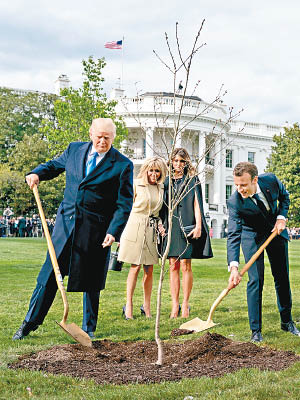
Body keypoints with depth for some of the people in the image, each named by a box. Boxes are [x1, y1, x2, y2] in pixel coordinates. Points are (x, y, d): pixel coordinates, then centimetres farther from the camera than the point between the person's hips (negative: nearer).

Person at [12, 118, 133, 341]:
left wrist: (114, 232, -16)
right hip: (66, 222, 3)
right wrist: (38, 173, 6)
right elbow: (56, 165, 26)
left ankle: (89, 328, 22)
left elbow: (124, 204, -6)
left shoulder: (123, 165, -5)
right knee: (50, 273, 6)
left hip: (96, 230, -3)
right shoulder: (75, 149, 7)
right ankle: (31, 322, 18)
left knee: (91, 281, 6)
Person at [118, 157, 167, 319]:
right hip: (135, 228, -4)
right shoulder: (136, 184, -3)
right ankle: (128, 306, 3)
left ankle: (146, 306, 14)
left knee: (149, 269, 5)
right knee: (135, 267, -4)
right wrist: (121, 234, -2)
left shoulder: (161, 188, 10)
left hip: (152, 230, 4)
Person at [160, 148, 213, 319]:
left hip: (186, 226, -3)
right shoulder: (166, 181, 14)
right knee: (173, 266, 2)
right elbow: (163, 206, 16)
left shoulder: (192, 180, 5)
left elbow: (197, 204, -1)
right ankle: (175, 306, 4)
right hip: (170, 226, 3)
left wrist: (198, 226, -9)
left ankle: (185, 304, 2)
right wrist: (161, 223, 7)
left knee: (185, 265, -5)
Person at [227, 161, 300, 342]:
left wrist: (281, 217, -15)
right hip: (252, 237, -3)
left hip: (276, 231, 3)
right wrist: (234, 266, -44)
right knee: (255, 280, -12)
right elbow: (233, 235, -33)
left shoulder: (271, 180, -23)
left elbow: (284, 197, 1)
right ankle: (256, 330, -2)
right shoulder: (235, 202, -30)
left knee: (282, 278, 11)